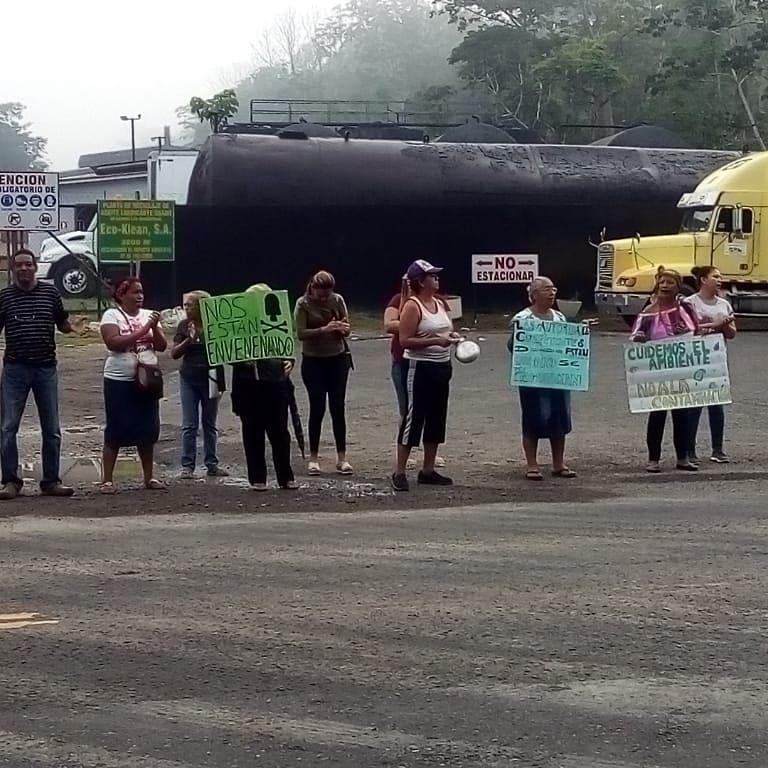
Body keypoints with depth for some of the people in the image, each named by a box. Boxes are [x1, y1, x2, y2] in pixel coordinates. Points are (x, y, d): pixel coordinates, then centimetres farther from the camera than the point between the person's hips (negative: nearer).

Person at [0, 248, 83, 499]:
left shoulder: (50, 293, 5)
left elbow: (63, 324, 12)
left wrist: (73, 328, -8)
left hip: (46, 368, 1)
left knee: (52, 430, 6)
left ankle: (51, 481, 15)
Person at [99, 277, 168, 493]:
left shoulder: (149, 315, 9)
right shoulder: (111, 315, -4)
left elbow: (162, 346, 5)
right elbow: (114, 343, -20)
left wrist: (155, 328, -13)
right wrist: (143, 330, -19)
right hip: (119, 381, -5)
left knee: (148, 430, 8)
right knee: (116, 431, -3)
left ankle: (149, 477, 17)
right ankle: (107, 479, 2)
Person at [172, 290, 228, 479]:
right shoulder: (184, 326, 1)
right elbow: (174, 353, 0)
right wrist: (188, 340, -15)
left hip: (210, 378, -1)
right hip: (189, 378, 1)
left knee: (209, 424, 10)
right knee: (189, 425, 0)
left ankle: (212, 464, 17)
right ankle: (187, 466, 2)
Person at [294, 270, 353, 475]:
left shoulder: (338, 300, -1)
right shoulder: (303, 304, -8)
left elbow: (347, 330, 1)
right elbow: (300, 333, -16)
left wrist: (342, 328, -23)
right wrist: (324, 329, -30)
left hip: (337, 360, 2)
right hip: (313, 362, -2)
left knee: (338, 408, 1)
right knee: (317, 409, -2)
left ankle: (342, 457, 5)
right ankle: (313, 458, 6)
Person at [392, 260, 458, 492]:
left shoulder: (440, 304, 12)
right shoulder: (412, 306, -12)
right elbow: (405, 341, -19)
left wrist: (451, 336, 4)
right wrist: (435, 341, -23)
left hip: (441, 367, 8)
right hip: (419, 367, -8)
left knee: (436, 419, 11)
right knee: (413, 418, -8)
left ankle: (428, 471, 19)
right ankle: (399, 472, -4)